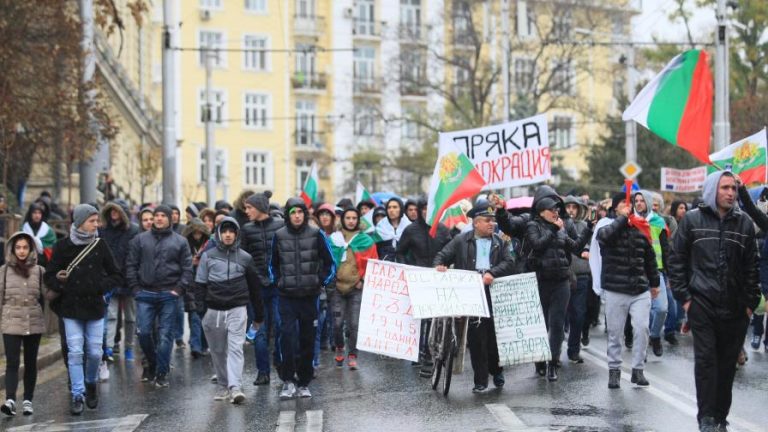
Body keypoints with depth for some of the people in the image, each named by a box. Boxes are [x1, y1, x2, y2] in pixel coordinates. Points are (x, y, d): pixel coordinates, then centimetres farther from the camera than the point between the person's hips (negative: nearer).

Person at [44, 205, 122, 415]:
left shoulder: (100, 245, 1)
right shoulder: (63, 246, -2)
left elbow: (117, 275, 5)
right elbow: (49, 276, 4)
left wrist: (101, 286, -9)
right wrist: (62, 287, -10)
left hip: (95, 308, 1)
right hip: (71, 308, -1)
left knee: (95, 352, 3)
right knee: (75, 352, -3)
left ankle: (90, 384, 30)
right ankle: (77, 396, 6)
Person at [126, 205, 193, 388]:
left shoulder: (180, 241, 6)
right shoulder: (140, 239, 8)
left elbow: (187, 268, 5)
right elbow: (131, 265, 8)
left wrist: (179, 289, -5)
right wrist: (135, 287, -1)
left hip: (169, 294, -1)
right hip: (145, 294, 1)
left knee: (165, 335, -1)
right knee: (144, 332, -1)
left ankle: (161, 373, 7)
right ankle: (151, 363, 23)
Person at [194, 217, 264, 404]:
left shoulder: (245, 258, 6)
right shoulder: (208, 256, 6)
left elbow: (254, 287, 11)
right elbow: (200, 285, 6)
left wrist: (259, 315, 12)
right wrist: (200, 310, -5)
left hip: (237, 309, -2)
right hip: (214, 310, 2)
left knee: (235, 348, -13)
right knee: (218, 351, 9)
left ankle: (235, 387, -21)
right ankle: (223, 386, 22)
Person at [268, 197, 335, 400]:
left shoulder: (316, 235, 0)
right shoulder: (279, 236, 3)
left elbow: (330, 263, 9)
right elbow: (273, 264, 18)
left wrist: (322, 283, 3)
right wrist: (277, 282, 8)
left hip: (310, 296, 0)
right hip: (287, 297, 0)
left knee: (307, 339, 6)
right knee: (287, 335, -14)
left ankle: (304, 383, 17)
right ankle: (288, 380, -9)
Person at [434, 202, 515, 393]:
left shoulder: (500, 243, 13)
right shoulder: (460, 241, 8)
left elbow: (509, 263, 1)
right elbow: (442, 255, 9)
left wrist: (492, 273, -15)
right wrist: (439, 265, -14)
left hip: (494, 296, 2)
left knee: (494, 336, 4)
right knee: (476, 338, -3)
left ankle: (496, 370, 29)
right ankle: (481, 381, 4)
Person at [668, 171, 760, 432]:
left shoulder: (745, 223, 6)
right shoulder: (692, 220, 2)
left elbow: (752, 267, 9)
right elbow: (677, 260, 3)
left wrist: (750, 303, 5)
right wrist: (684, 297, -2)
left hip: (735, 309, 2)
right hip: (702, 304, -2)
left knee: (727, 364, 7)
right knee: (706, 359, -6)